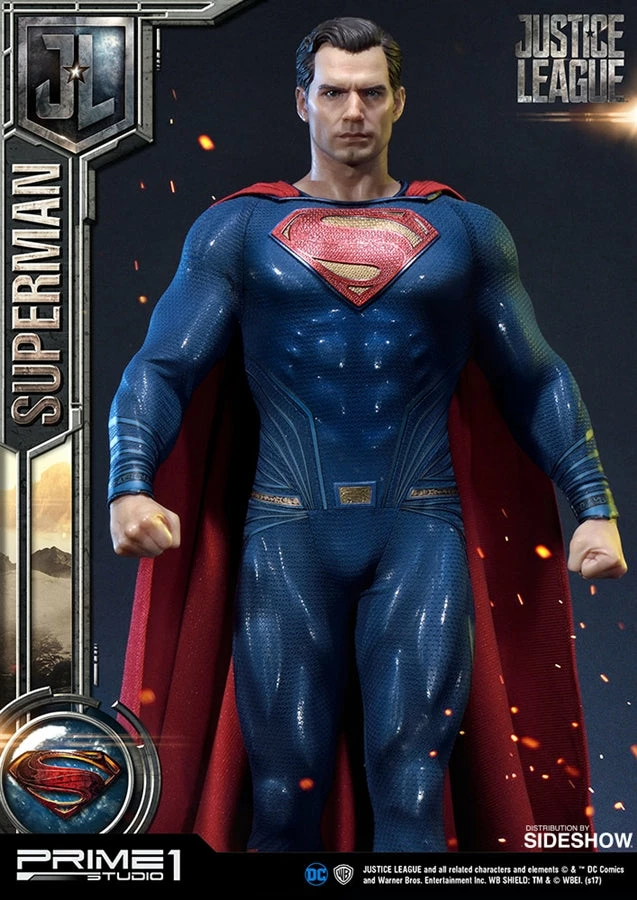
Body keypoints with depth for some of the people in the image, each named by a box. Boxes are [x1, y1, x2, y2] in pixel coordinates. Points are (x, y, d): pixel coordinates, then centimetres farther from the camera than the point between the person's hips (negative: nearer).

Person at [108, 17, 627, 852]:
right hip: (289, 531, 0)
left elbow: (536, 380, 13)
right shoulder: (236, 229, 10)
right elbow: (161, 370, 3)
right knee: (286, 795, 2)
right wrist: (131, 487, -15)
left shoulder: (466, 231, 12)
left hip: (420, 530, 0)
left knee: (411, 788, -8)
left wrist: (594, 507, 3)